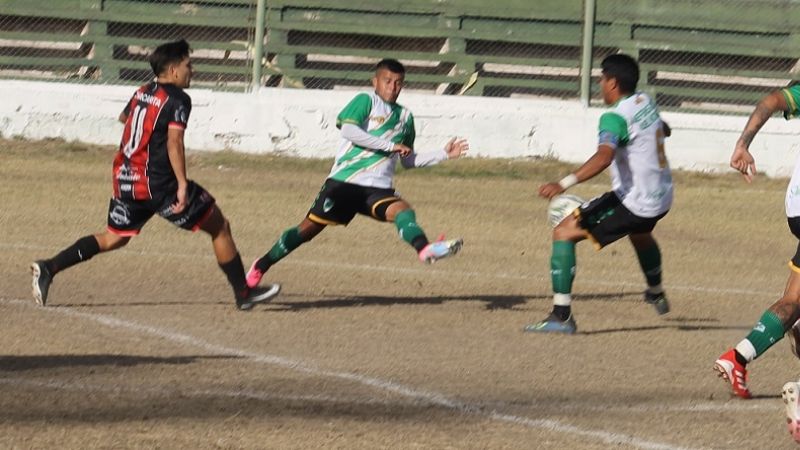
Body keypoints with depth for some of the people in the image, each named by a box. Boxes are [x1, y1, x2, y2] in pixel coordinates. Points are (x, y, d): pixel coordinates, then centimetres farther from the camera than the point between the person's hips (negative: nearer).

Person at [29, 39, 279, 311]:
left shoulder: (142, 93, 13)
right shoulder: (177, 99, -10)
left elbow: (124, 117, 34)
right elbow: (174, 141, -23)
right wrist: (182, 184, -28)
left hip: (126, 182, 7)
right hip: (159, 184, -7)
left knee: (114, 238, 19)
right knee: (219, 227, 6)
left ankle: (48, 269, 4)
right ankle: (243, 293, 8)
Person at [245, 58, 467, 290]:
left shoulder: (405, 117, 20)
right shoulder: (366, 101, 1)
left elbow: (408, 160, 28)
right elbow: (348, 130, -17)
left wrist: (444, 155, 19)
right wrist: (391, 145, -15)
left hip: (378, 188, 4)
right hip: (344, 181, -4)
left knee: (403, 210, -27)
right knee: (310, 227, -3)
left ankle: (424, 249, -57)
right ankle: (261, 266, 15)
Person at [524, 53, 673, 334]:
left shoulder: (616, 117, -21)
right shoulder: (645, 101, 4)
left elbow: (604, 156, -39)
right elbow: (662, 129, 27)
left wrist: (564, 184, -48)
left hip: (634, 201, -9)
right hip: (662, 197, 9)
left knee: (564, 233, -9)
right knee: (640, 233, 42)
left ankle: (561, 316, -17)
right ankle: (656, 295, 67)